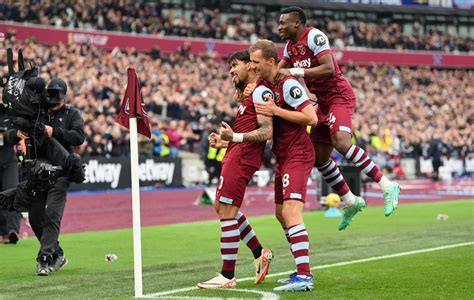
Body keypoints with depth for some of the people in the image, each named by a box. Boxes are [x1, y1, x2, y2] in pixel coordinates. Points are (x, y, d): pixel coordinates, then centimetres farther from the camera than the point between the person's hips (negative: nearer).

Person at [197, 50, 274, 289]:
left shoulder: (260, 92, -11)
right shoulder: (248, 93, 21)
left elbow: (266, 132, -19)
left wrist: (235, 137, -27)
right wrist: (225, 142, 15)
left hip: (242, 157, -11)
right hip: (236, 154, 11)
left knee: (227, 212, -9)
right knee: (222, 206, 18)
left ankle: (227, 276, -5)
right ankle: (259, 254, 23)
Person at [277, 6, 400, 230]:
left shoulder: (314, 36, -16)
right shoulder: (291, 45, 12)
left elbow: (329, 69, -27)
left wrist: (294, 71, -30)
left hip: (339, 96, -9)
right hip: (323, 102, 9)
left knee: (341, 143, -29)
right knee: (319, 158, 8)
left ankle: (387, 186, -22)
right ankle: (350, 202, 22)